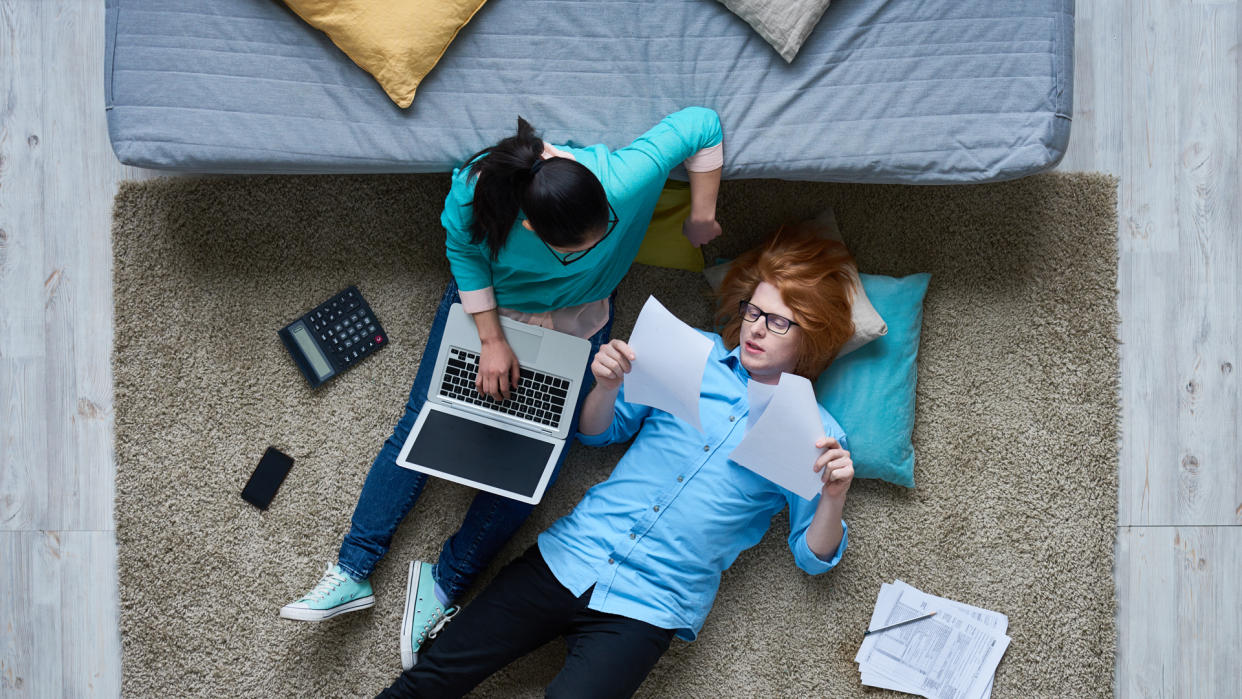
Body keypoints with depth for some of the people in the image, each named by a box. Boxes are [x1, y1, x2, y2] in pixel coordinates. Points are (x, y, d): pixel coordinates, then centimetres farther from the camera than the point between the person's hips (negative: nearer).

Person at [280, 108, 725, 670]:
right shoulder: (474, 192, -35)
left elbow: (702, 124, -23)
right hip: (487, 302, 0)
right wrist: (490, 339, -17)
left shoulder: (627, 180, -38)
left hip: (577, 319, 0)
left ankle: (444, 582, 4)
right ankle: (352, 572, 4)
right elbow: (463, 252, -14)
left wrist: (702, 215, -18)